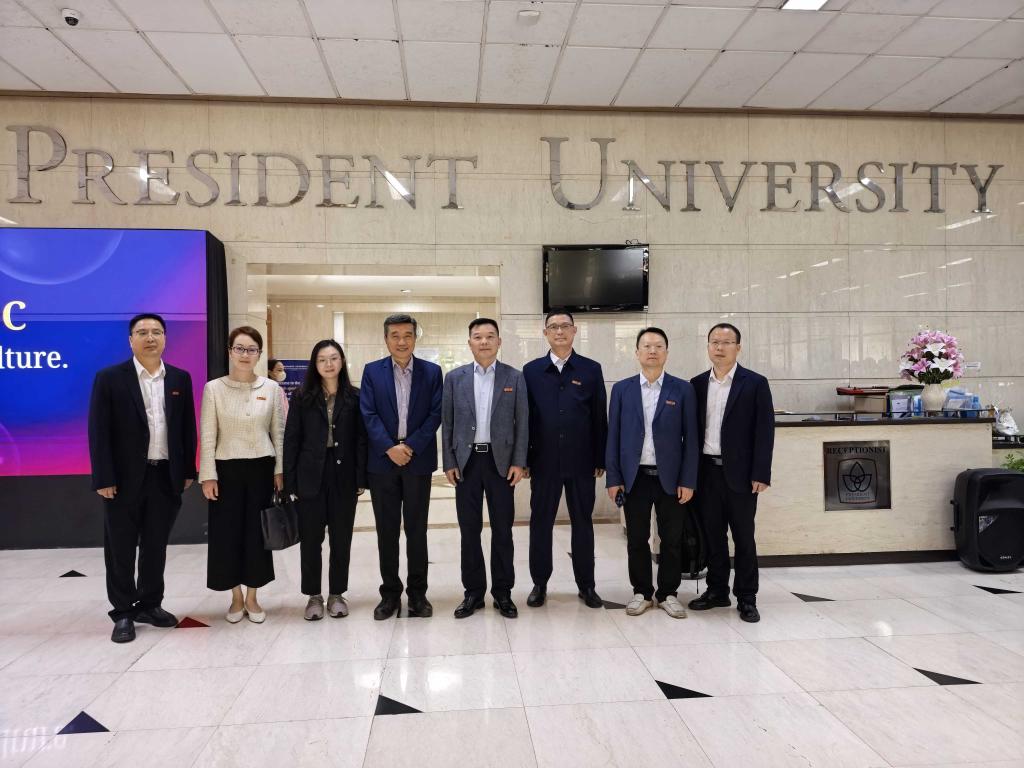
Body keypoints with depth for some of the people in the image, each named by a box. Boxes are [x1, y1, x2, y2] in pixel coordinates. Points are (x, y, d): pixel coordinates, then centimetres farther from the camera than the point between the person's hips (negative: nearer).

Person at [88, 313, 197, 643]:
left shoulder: (181, 379, 6)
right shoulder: (110, 378, -4)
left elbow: (188, 428, 9)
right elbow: (99, 431, -7)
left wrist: (188, 470, 6)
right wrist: (103, 478, -12)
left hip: (166, 476, 3)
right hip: (125, 477, -3)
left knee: (156, 546, 13)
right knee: (121, 548, 7)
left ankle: (149, 604, 27)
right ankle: (123, 612, 20)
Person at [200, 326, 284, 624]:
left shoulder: (271, 388, 2)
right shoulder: (213, 388, -1)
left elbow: (279, 432, 6)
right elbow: (207, 436, -3)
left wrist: (280, 470, 2)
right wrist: (208, 475, -7)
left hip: (261, 468, 1)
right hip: (227, 469, -1)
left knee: (257, 532, 6)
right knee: (227, 533, 4)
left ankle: (252, 598, 20)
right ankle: (236, 598, 21)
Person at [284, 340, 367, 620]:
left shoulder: (354, 397, 2)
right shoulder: (302, 397, 2)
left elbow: (361, 439, 1)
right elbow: (291, 439, 1)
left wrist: (361, 478, -5)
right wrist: (289, 481, -4)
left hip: (344, 475, 0)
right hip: (311, 476, 0)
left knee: (342, 538, 8)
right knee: (310, 539, 5)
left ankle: (337, 594, 22)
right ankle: (314, 596, 19)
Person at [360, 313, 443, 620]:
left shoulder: (431, 371, 4)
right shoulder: (372, 371, 5)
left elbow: (436, 414, -2)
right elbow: (369, 414, -2)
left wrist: (411, 446, -12)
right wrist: (390, 447, -14)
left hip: (418, 460, 0)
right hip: (383, 461, 1)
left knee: (417, 530, 6)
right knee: (386, 531, 7)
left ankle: (417, 592, 18)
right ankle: (390, 593, 18)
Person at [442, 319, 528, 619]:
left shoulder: (514, 377, 2)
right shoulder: (455, 378, 4)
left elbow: (522, 423, 1)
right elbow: (447, 423, 4)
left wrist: (519, 462, -6)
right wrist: (449, 463, -1)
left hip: (501, 461, -1)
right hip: (467, 461, 1)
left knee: (502, 529, 5)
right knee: (469, 530, 6)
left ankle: (503, 592, 18)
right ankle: (473, 592, 18)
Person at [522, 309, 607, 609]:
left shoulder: (591, 369, 3)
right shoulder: (531, 370, 4)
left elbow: (600, 418, 3)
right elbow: (524, 417, 4)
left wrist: (601, 459, 0)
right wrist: (523, 459, 0)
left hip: (581, 462, 0)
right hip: (544, 461, 0)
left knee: (583, 523, 9)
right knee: (540, 523, 8)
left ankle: (586, 584, 22)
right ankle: (540, 583, 21)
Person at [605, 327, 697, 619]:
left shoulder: (682, 389, 1)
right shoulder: (622, 389, 4)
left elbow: (690, 437, 0)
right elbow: (613, 436, 3)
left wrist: (688, 481, -5)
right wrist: (613, 478, -1)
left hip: (671, 477, -1)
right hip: (635, 477, 1)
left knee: (672, 540, 7)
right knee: (637, 540, 8)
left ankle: (668, 593, 23)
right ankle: (641, 592, 23)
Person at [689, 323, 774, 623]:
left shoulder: (755, 383, -3)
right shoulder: (697, 384, 7)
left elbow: (764, 430, -6)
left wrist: (761, 474, -11)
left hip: (740, 473, -3)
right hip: (707, 471, 4)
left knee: (743, 537, 5)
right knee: (713, 534, 11)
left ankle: (746, 598, 16)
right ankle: (717, 591, 24)